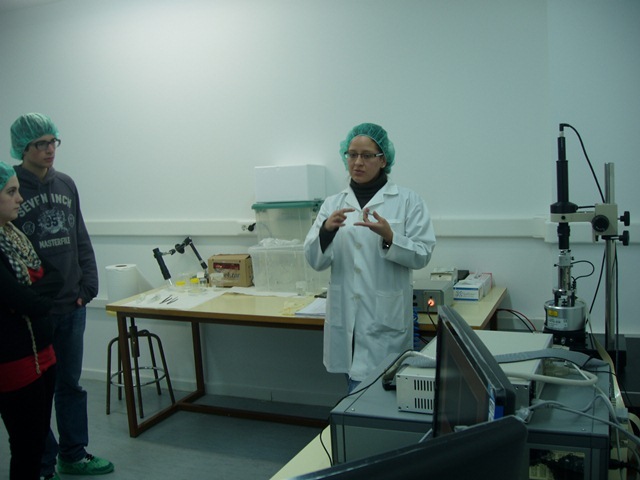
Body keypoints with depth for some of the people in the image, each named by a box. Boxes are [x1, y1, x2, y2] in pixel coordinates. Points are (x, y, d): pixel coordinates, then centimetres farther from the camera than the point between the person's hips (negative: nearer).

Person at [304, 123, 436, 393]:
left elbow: (422, 256, -4)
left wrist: (389, 238, -22)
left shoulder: (408, 201, 0)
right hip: (346, 317, 3)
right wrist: (326, 230, -17)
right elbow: (315, 261, 2)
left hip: (386, 319, -3)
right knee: (358, 386, 12)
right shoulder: (332, 204, 8)